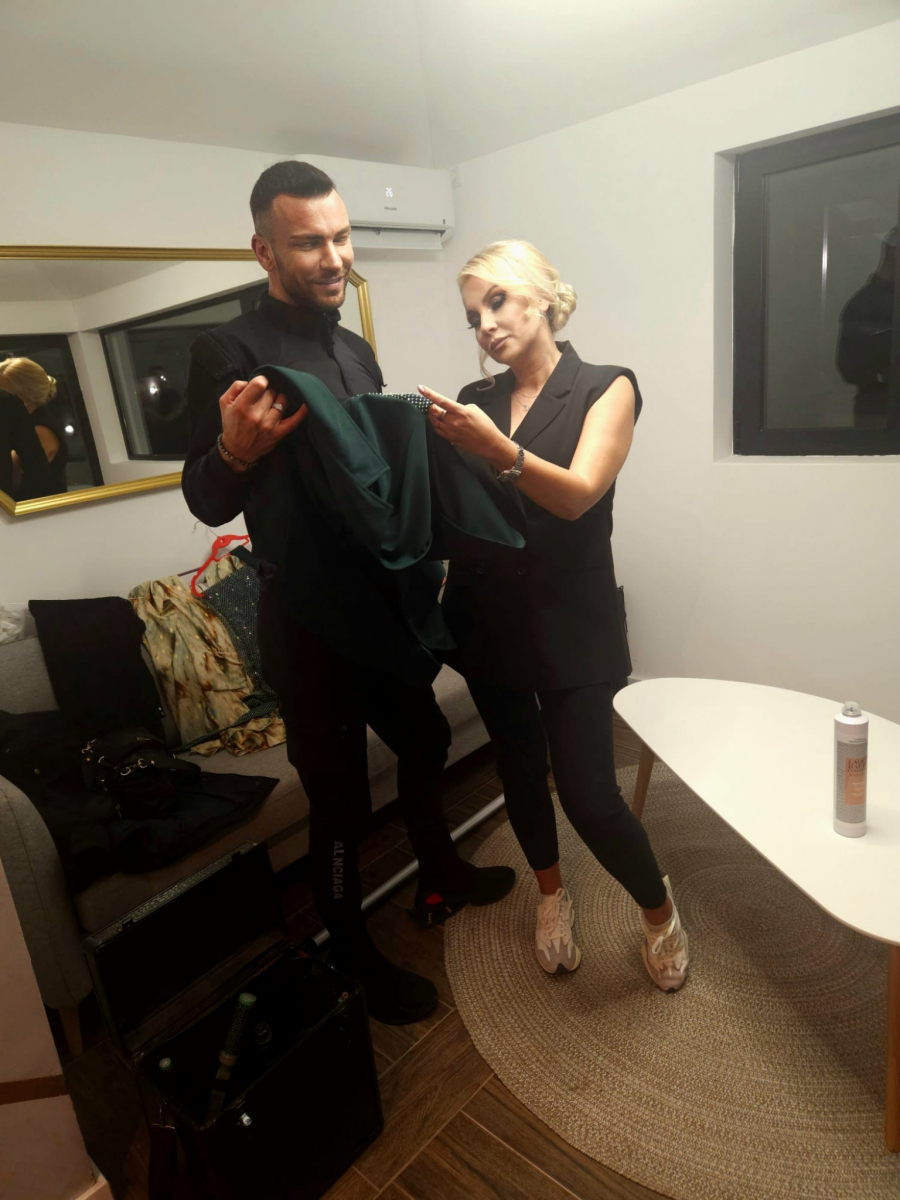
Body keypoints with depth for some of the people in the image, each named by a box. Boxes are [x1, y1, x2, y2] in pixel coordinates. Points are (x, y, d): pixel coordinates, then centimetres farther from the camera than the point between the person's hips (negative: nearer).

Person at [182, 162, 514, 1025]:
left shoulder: (355, 350, 11)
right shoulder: (229, 352, -12)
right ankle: (353, 959, 31)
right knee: (341, 805, 4)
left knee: (425, 742, 23)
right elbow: (207, 504, -13)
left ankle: (439, 879, 50)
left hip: (384, 603, 8)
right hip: (309, 626, -8)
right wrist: (234, 451, -33)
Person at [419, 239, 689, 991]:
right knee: (518, 767, 15)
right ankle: (553, 894, 43)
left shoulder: (606, 389, -3)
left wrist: (499, 450, -35)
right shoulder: (476, 401, 6)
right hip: (488, 616, 4)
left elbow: (578, 495, -20)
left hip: (570, 619, -4)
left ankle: (658, 907, 28)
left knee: (588, 793, -5)